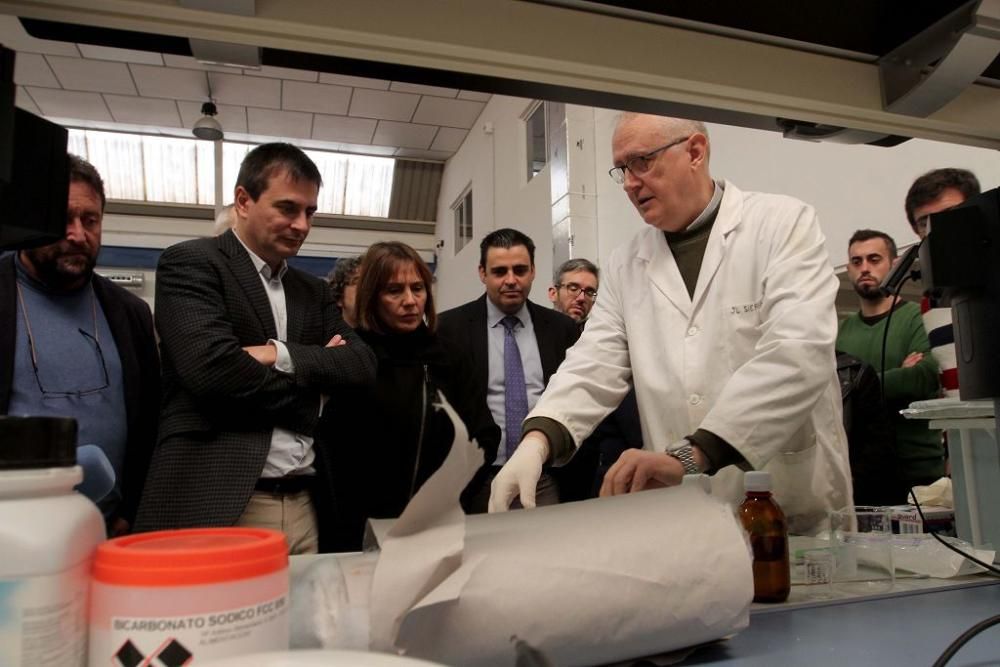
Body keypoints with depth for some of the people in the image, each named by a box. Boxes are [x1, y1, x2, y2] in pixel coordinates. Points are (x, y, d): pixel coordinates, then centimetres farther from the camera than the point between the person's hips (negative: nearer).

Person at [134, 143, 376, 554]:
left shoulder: (313, 292, 17)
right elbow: (213, 368, -17)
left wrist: (282, 354, -11)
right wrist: (310, 398, -4)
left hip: (303, 506, 6)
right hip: (214, 505, -6)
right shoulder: (190, 263, -3)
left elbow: (363, 365, 4)